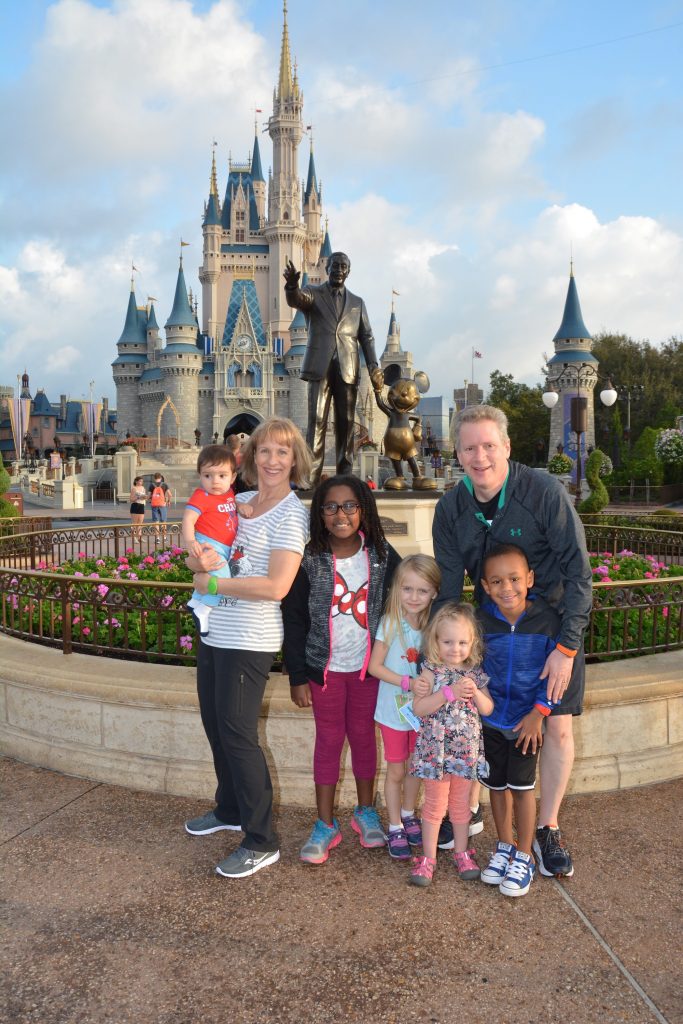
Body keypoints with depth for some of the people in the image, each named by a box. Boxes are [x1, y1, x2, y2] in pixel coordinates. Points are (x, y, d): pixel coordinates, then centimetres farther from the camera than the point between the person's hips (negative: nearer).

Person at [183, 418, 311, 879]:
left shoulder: (291, 514, -12)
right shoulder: (236, 501, 9)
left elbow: (276, 586, -22)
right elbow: (195, 555, 13)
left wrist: (212, 584, -15)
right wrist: (200, 559, -12)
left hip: (250, 640, -8)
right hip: (214, 632, 8)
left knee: (237, 733, -3)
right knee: (216, 724, 18)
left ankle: (262, 842, 11)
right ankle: (230, 810, 40)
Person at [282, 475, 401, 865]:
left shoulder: (383, 557, -6)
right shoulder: (309, 561, -9)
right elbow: (294, 621, -5)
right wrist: (298, 676, -6)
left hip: (369, 667, 1)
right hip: (325, 668, -1)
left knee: (363, 735, 15)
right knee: (329, 739, 9)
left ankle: (366, 810, 32)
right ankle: (326, 824, 20)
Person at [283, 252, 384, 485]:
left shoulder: (357, 302, 19)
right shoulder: (313, 293, 10)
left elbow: (366, 337, 15)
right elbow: (295, 300, -12)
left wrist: (374, 368, 1)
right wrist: (292, 285, -36)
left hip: (348, 370, 3)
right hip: (321, 367, -3)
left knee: (346, 424, 1)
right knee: (317, 422, -8)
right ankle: (311, 477, -10)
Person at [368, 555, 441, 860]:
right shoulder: (391, 623, -17)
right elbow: (375, 666, -14)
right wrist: (407, 682, -22)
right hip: (394, 710, -3)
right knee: (396, 770, 9)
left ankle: (408, 815, 39)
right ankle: (395, 828, 24)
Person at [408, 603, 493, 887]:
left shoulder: (476, 673, 0)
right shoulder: (431, 671, -11)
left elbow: (488, 709, 0)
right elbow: (418, 708, -20)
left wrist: (475, 692, -19)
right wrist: (450, 692, -29)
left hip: (467, 750, 3)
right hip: (436, 749, -3)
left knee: (461, 804, 17)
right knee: (435, 805, 7)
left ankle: (461, 853, 33)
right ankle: (427, 858, 20)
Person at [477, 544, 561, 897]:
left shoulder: (547, 620, -16)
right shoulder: (480, 621, -12)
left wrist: (538, 713, -12)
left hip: (527, 719, -2)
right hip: (490, 717, 2)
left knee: (522, 785, 3)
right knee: (496, 785, 14)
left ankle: (524, 856, 22)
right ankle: (505, 847, 35)